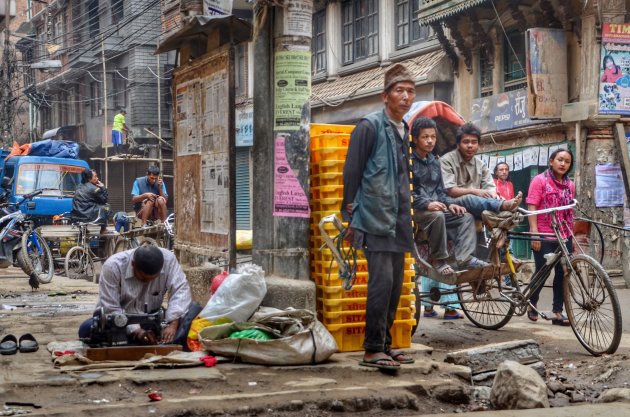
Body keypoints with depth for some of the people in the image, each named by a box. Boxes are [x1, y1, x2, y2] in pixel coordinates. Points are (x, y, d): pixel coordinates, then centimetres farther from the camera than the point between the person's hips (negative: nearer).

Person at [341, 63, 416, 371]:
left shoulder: (404, 131, 17)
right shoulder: (370, 126, -7)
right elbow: (352, 171, -7)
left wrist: (406, 214, 19)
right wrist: (351, 216, -8)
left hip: (398, 221, 8)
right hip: (375, 218, -8)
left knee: (395, 285, 9)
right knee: (382, 281, -14)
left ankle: (385, 345, 18)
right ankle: (372, 350, -8)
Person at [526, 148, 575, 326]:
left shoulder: (570, 185, 11)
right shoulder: (540, 180, -5)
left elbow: (569, 213, 15)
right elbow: (532, 208, -9)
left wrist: (572, 236, 14)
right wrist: (534, 233, -16)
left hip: (564, 237, 5)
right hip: (544, 237, -5)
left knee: (562, 273, 4)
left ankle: (557, 311, 11)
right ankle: (532, 304, 23)